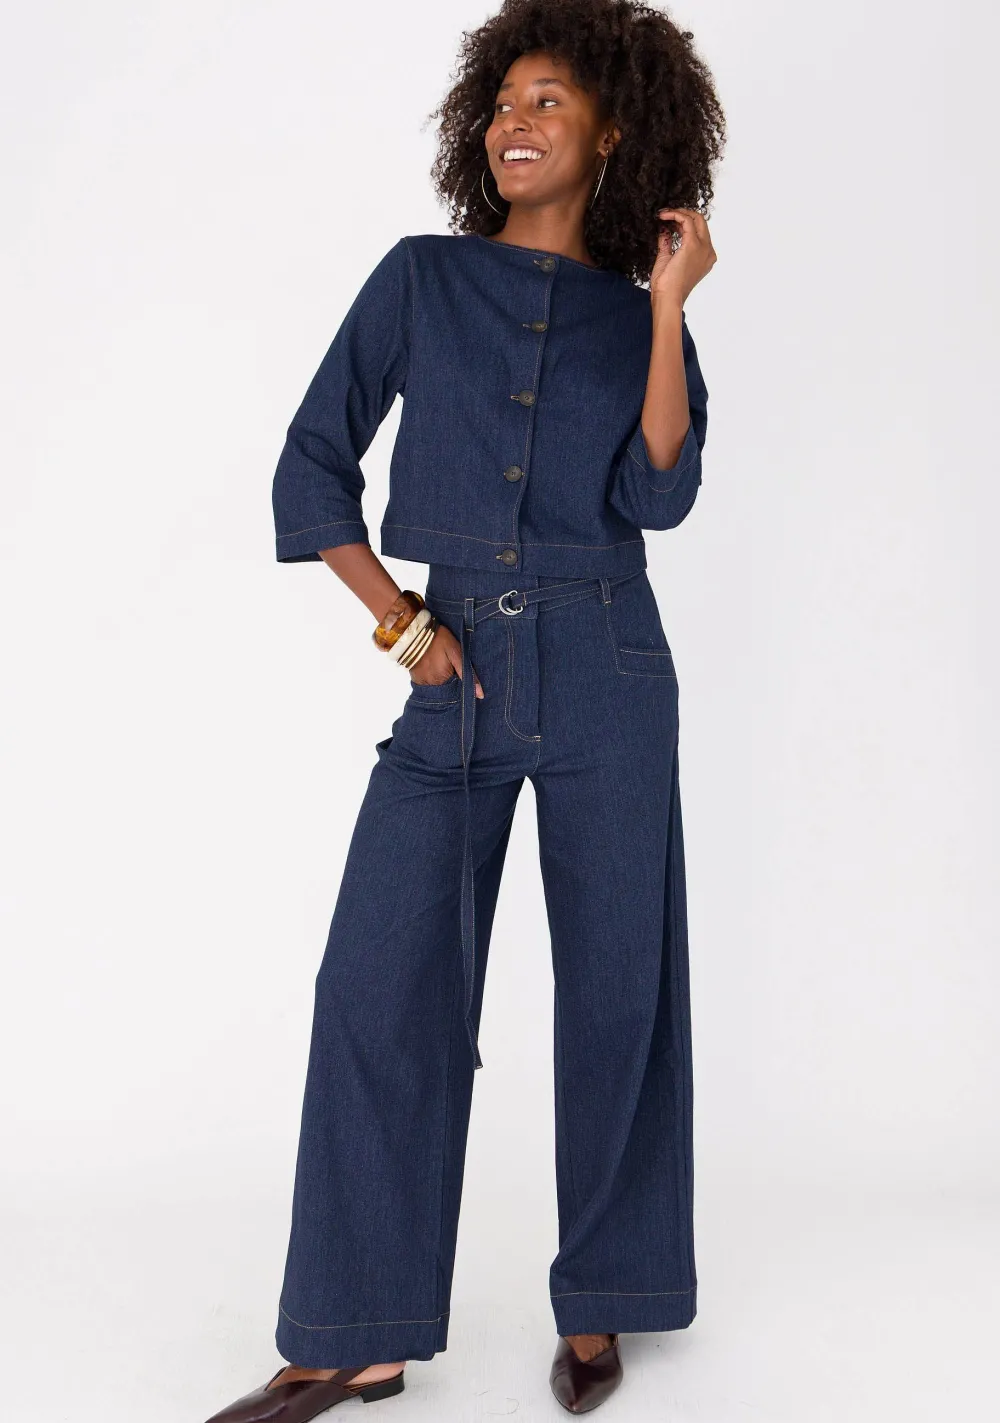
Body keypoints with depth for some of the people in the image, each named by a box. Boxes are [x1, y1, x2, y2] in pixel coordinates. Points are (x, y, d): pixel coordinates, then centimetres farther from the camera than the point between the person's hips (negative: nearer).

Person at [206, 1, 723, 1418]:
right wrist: (402, 623, -3)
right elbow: (313, 464, 6)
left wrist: (670, 304, -7)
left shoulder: (637, 312, 9)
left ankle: (597, 1308, 22)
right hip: (458, 687, 0)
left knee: (614, 989, 4)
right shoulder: (423, 277, 8)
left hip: (606, 676, 1)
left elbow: (659, 494, -6)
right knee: (379, 986, -6)